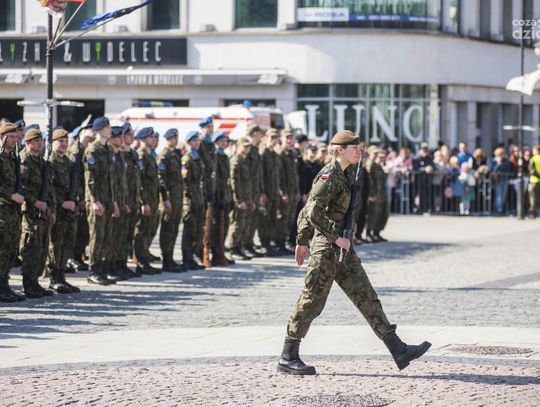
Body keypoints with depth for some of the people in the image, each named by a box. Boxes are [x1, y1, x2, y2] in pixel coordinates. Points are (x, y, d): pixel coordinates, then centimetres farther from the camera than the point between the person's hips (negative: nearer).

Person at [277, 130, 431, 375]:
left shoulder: (339, 176, 16)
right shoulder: (329, 176, -13)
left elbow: (306, 212, 21)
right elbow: (313, 212, -23)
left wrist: (302, 241, 24)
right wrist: (337, 238, -20)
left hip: (341, 249, 10)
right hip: (327, 248, -10)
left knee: (366, 298, 5)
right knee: (311, 302, -2)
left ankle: (399, 350, 3)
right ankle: (288, 358, 8)